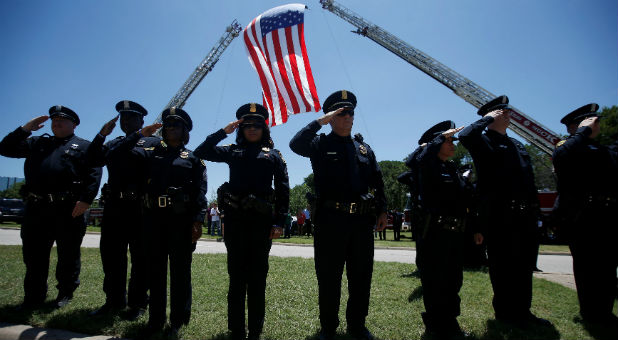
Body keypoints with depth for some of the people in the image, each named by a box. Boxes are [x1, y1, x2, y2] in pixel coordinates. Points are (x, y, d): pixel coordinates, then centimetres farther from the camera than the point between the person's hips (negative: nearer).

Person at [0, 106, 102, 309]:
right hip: (36, 209, 5)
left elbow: (94, 174, -4)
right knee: (33, 254, 11)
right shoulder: (37, 143, 23)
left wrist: (86, 200, -16)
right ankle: (34, 297, 25)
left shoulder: (84, 146, 8)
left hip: (68, 209, -4)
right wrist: (26, 128, 11)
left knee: (68, 255, 6)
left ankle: (66, 292, 22)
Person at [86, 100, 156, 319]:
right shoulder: (113, 144, 21)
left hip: (140, 208, -6)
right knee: (111, 256, 12)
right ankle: (114, 301, 27)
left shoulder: (153, 142, 4)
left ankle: (138, 303, 16)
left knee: (140, 258, 3)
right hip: (113, 207, 6)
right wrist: (102, 134, 2)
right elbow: (93, 160, 9)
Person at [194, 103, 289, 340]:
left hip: (261, 221, -1)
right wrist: (224, 131, 4)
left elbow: (283, 190, 5)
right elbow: (201, 153, 8)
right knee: (236, 276, 6)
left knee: (257, 277, 5)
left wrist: (279, 222, -4)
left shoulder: (274, 155, 11)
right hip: (235, 219, 1)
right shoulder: (232, 151, 15)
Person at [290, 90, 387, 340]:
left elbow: (377, 181, 16)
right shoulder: (321, 144, 3)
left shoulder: (364, 148, 16)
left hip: (362, 221, 4)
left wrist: (382, 210, 8)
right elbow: (296, 144, -18)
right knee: (328, 277, 6)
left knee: (362, 277, 12)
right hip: (330, 220, -4)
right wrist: (319, 121, -14)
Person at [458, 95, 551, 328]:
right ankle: (504, 311, 16)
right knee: (503, 265, 2)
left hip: (524, 215, 8)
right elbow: (465, 135, -28)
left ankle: (522, 310, 27)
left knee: (524, 265, 14)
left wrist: (533, 209, 18)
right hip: (499, 216, -8)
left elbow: (528, 178, 23)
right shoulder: (484, 141, -3)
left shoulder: (516, 144, 22)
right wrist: (487, 118, -12)